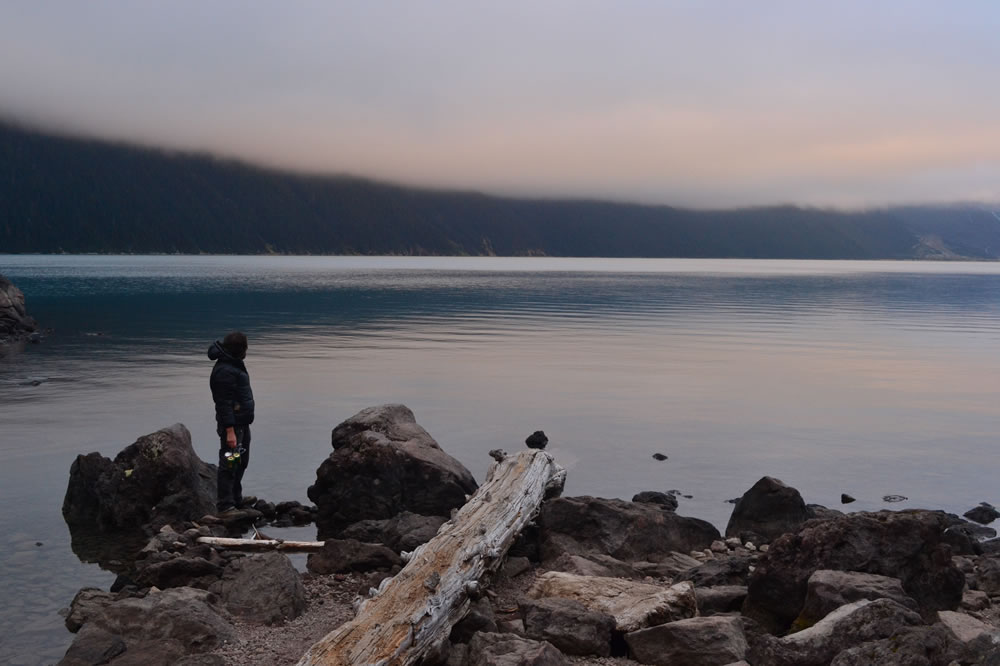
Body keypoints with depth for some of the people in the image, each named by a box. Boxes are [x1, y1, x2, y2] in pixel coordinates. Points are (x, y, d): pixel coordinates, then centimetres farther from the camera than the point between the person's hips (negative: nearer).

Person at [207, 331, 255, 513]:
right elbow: (224, 404, -24)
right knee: (229, 464, -6)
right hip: (232, 425, -11)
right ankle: (225, 505, -1)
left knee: (242, 462, 19)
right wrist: (229, 431, -26)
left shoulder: (235, 365, 13)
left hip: (242, 423, 11)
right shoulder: (224, 371, -21)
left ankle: (236, 499, 30)